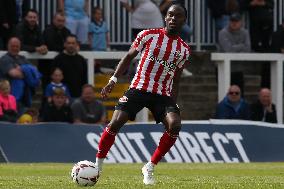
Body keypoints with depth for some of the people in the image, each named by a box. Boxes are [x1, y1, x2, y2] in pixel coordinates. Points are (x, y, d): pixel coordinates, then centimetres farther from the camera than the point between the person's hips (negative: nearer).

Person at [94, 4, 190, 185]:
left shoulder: (184, 49, 8)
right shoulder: (149, 35, 0)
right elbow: (129, 56, 8)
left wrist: (173, 105, 9)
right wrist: (113, 80, -3)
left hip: (163, 94, 2)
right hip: (138, 88, -2)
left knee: (175, 125, -23)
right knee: (116, 123, -17)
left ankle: (149, 168, -9)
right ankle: (97, 166, -2)